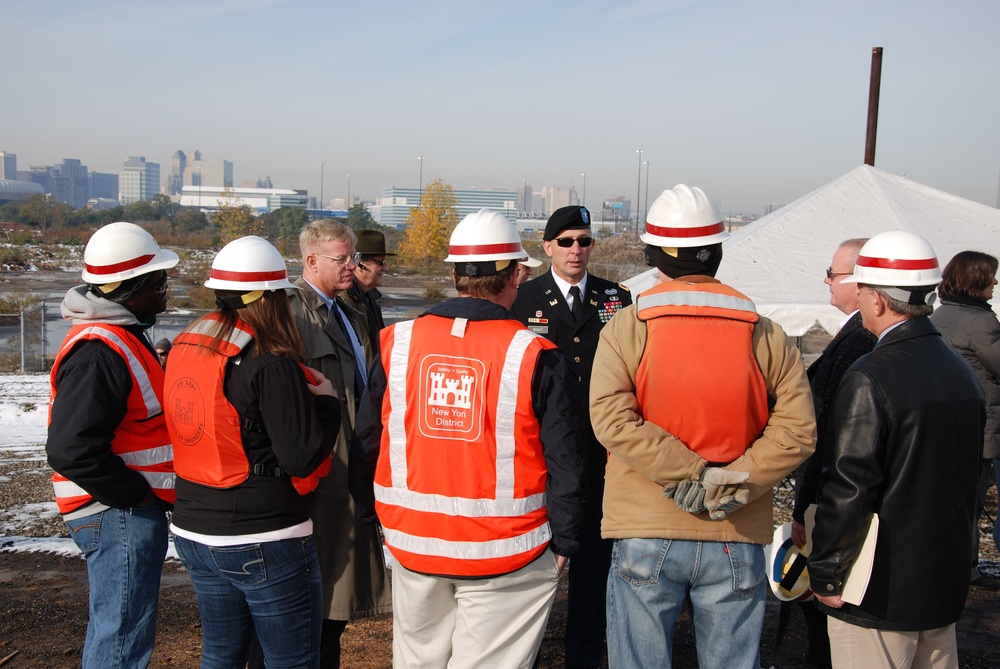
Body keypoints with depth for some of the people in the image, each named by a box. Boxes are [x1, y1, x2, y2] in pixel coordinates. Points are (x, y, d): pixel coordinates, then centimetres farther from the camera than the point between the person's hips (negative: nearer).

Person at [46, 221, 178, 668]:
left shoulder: (122, 337, 13)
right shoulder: (98, 351, -21)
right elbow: (72, 449, -28)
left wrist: (146, 493, 13)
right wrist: (137, 494, -19)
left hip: (131, 512, 11)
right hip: (119, 515, -11)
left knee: (114, 630, 22)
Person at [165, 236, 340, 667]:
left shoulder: (184, 348, 4)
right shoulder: (270, 364, -20)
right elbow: (302, 457, -21)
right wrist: (325, 400, -4)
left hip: (193, 533, 8)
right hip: (263, 541, -8)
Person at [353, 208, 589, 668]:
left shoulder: (398, 342, -3)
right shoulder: (536, 356, -14)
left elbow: (367, 439, 5)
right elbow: (564, 459, -9)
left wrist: (374, 511, 19)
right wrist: (564, 542, 3)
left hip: (411, 542, 4)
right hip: (503, 549, -3)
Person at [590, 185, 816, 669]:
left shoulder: (624, 328, -5)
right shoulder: (766, 335, 0)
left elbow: (612, 418, -18)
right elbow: (798, 429, -7)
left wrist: (691, 475, -16)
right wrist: (733, 482, -12)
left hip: (645, 538, -1)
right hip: (737, 539, 2)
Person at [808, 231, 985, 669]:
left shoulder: (870, 378, -21)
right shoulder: (961, 371, 5)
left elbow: (847, 487, -22)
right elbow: (966, 476, 14)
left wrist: (825, 575, -11)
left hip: (880, 596, -8)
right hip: (947, 585, 8)